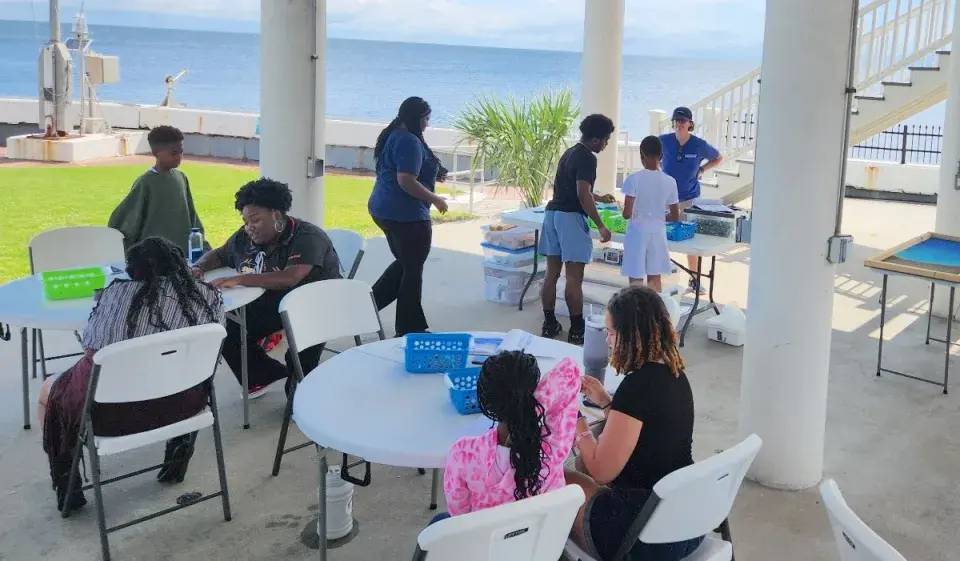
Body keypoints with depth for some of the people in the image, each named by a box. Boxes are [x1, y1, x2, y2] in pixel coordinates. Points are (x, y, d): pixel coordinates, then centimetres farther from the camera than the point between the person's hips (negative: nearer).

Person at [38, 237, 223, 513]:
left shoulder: (116, 291, 2)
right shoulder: (209, 296, 5)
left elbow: (90, 344, 9)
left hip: (108, 412, -2)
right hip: (179, 407, 2)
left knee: (50, 391, 30)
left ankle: (67, 487, 29)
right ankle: (177, 458, 39)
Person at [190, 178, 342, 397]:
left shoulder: (307, 237, -23)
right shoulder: (245, 237, -1)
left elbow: (290, 278, -38)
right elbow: (218, 254, 18)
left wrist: (238, 279, -40)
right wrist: (198, 267, -6)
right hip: (272, 304, 7)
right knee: (229, 330, -9)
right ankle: (267, 373, 13)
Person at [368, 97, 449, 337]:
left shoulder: (392, 136, 13)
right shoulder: (409, 141, -19)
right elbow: (406, 181, -27)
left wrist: (433, 175, 16)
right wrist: (435, 199, -16)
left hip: (385, 209, 10)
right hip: (406, 214, -10)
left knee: (404, 263, 22)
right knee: (412, 270, 3)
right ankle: (409, 329, 12)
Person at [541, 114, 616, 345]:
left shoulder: (569, 152, 17)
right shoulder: (587, 158, -12)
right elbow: (582, 195, -20)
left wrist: (599, 198, 42)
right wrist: (600, 226, -16)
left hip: (553, 213, 9)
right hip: (570, 217, -9)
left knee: (552, 273, 10)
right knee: (574, 277, -5)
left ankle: (549, 325, 15)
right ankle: (577, 330, 0)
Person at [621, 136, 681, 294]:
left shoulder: (634, 178, -13)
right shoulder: (670, 181, -3)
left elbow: (627, 213, -16)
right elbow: (675, 217, 3)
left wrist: (635, 215, 7)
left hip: (637, 233, -3)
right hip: (658, 233, 3)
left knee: (636, 280, 3)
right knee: (655, 278, 17)